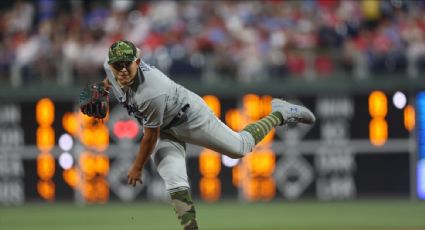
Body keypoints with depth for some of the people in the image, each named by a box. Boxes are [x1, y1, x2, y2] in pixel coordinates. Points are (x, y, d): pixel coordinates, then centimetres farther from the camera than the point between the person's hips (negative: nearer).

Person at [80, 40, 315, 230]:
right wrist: (105, 83, 14)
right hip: (165, 130, 7)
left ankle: (280, 113, 32)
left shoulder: (152, 93, -43)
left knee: (241, 147, 11)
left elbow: (150, 137, -28)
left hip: (190, 117, -7)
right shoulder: (110, 66, -23)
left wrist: (137, 168, -16)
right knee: (175, 185, -10)